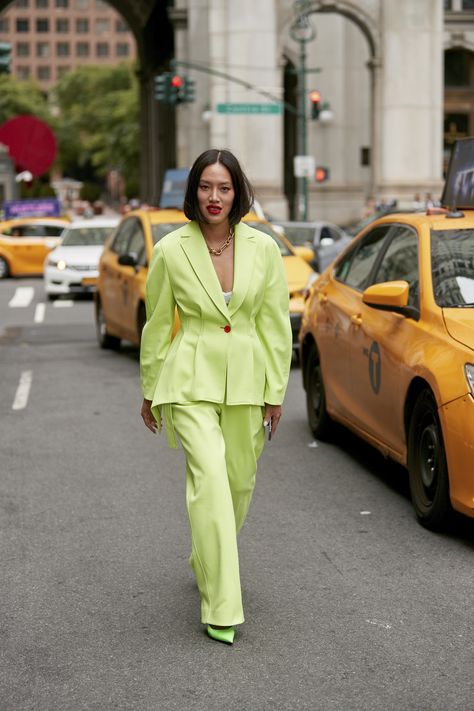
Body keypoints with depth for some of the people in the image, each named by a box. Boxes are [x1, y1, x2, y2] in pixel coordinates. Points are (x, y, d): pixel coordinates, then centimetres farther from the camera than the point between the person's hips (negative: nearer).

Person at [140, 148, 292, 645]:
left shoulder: (263, 248, -1)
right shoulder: (171, 250, -5)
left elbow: (275, 324, 4)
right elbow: (157, 326, 4)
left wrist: (275, 391, 3)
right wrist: (149, 391, 9)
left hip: (246, 380, 3)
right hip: (191, 380, -3)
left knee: (239, 481, 12)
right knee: (210, 478, -16)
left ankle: (206, 563, 41)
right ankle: (220, 605, -12)